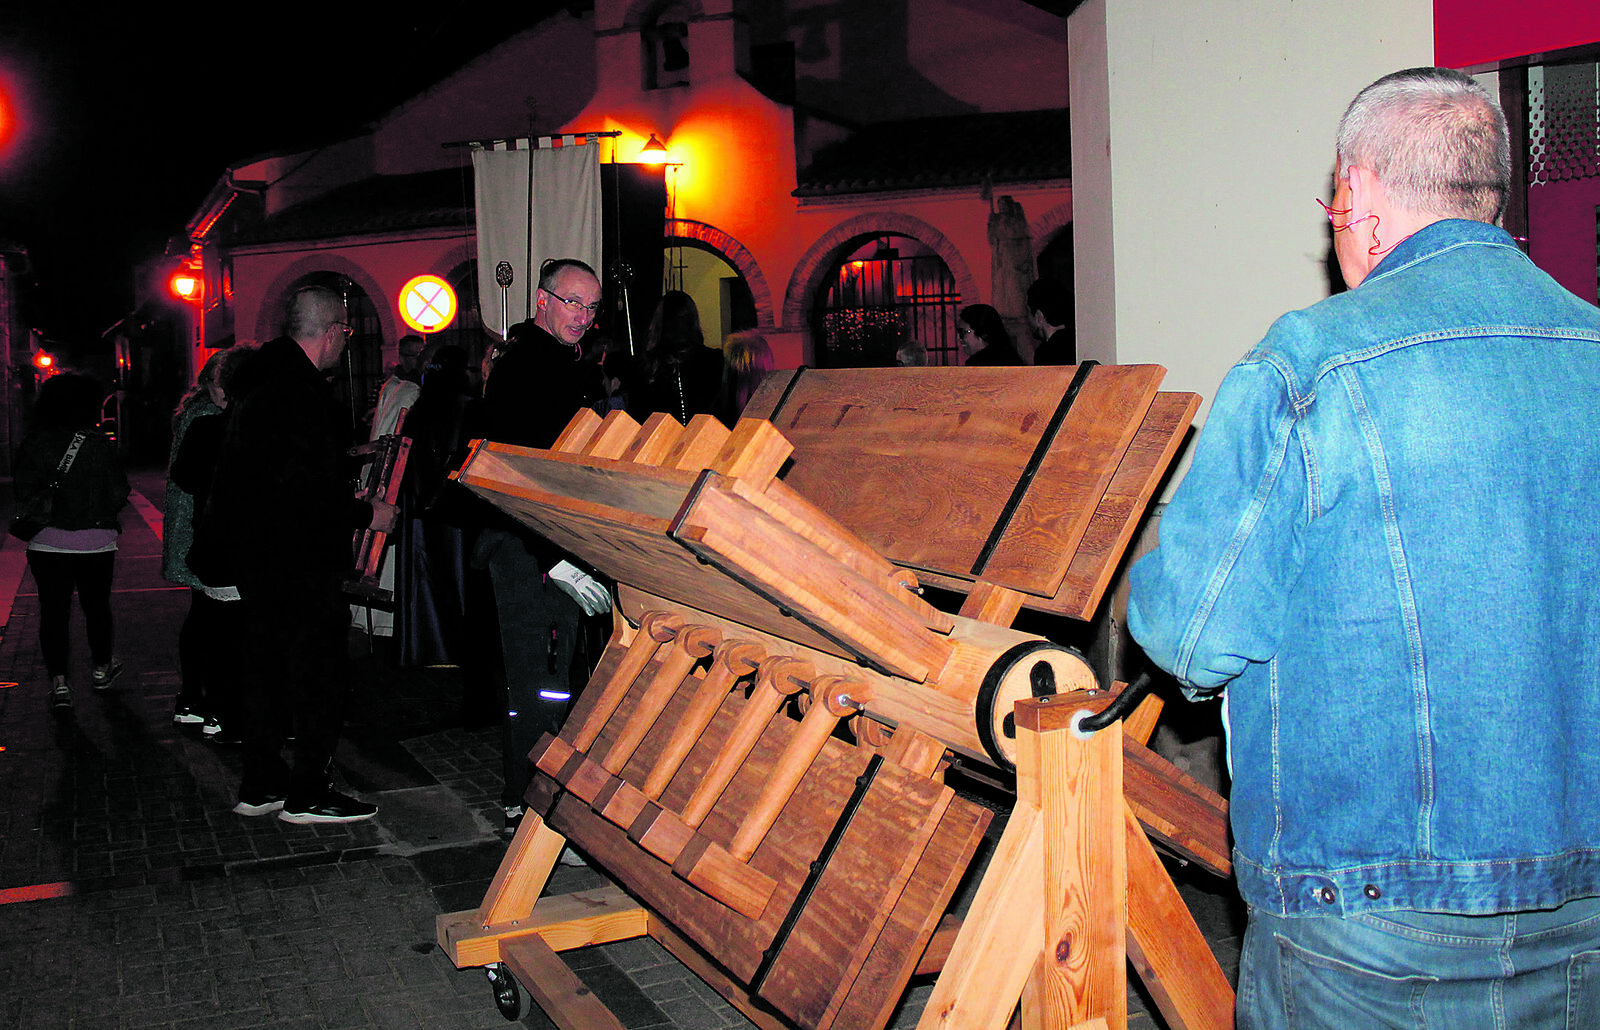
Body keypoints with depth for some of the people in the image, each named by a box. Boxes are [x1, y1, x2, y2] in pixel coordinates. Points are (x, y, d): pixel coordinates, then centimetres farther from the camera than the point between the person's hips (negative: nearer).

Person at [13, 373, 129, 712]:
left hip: (47, 542, 1)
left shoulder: (32, 444, -4)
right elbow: (119, 494, -8)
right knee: (96, 606, 16)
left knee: (53, 611, 5)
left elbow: (24, 495, -3)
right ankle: (101, 669, 31)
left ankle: (59, 682, 0)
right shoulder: (100, 444, -10)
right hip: (94, 542, -1)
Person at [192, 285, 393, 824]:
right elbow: (306, 486, -26)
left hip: (255, 551, 10)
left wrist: (343, 456, 27)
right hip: (296, 554, -10)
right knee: (317, 670, 0)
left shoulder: (260, 376, 12)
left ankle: (260, 785, 25)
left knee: (267, 666, 16)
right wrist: (366, 513, -13)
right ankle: (307, 793, 7)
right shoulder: (301, 391, -20)